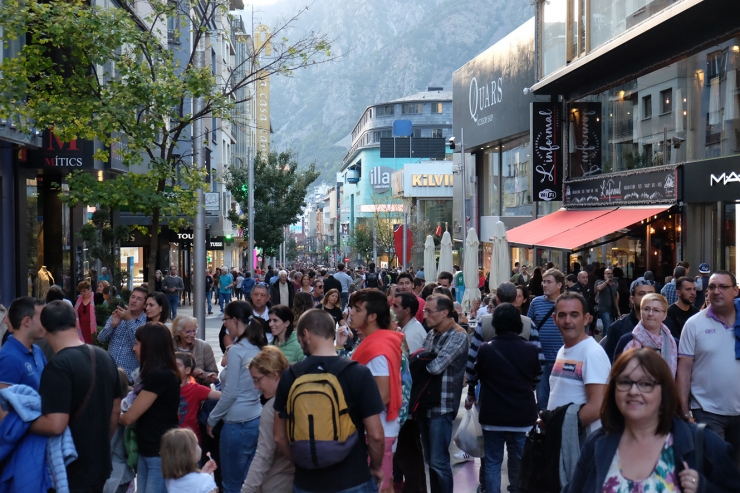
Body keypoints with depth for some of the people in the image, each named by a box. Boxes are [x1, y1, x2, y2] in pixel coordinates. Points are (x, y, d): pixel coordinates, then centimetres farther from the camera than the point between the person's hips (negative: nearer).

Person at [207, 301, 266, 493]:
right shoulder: (258, 347, 7)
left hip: (237, 424, -8)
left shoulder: (236, 350, -15)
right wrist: (223, 377, 20)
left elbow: (230, 393, -14)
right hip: (256, 420, 8)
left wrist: (212, 419, -2)